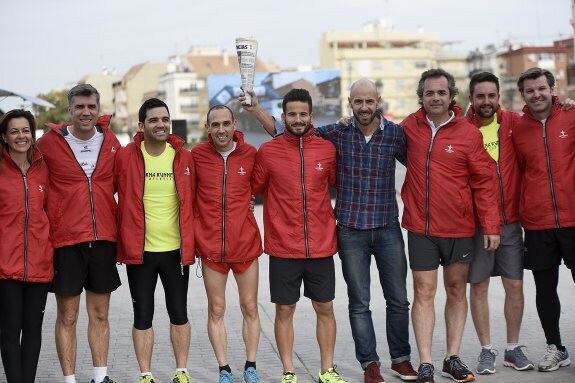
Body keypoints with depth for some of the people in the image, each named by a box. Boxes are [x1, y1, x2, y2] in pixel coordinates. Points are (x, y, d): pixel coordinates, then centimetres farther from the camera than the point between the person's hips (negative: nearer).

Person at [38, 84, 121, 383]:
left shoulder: (111, 142, 5)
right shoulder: (49, 143, -4)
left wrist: (121, 231, 13)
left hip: (104, 238, 3)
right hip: (65, 239, -3)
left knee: (100, 314, 10)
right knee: (67, 316, 4)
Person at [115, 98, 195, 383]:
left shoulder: (184, 157, 2)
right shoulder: (125, 156, -5)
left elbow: (191, 201, 10)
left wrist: (192, 241, 7)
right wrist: (124, 239, -2)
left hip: (177, 249, 2)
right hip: (139, 250, -1)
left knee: (179, 313, 10)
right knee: (143, 316, 6)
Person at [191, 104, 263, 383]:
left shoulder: (250, 154, 0)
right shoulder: (197, 156, -3)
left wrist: (249, 199, 3)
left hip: (246, 244, 1)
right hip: (210, 245, 0)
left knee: (250, 308, 8)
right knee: (216, 310, 5)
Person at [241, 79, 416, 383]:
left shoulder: (395, 134, -2)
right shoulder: (338, 134, -1)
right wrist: (256, 110, -7)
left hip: (388, 229, 0)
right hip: (351, 232, 0)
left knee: (398, 299, 8)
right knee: (359, 303, 6)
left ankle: (401, 358, 23)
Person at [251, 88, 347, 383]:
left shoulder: (328, 149, 2)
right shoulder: (268, 151, -3)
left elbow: (339, 183, 15)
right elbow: (254, 188, 7)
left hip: (322, 247, 2)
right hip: (283, 248, -2)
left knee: (325, 308, 10)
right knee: (284, 310, 6)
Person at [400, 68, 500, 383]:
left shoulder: (468, 133, -6)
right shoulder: (410, 126, 1)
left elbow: (484, 181, -4)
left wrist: (491, 226, -7)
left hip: (459, 228, -1)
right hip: (420, 227, 1)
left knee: (457, 290, 9)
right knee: (424, 292, 0)